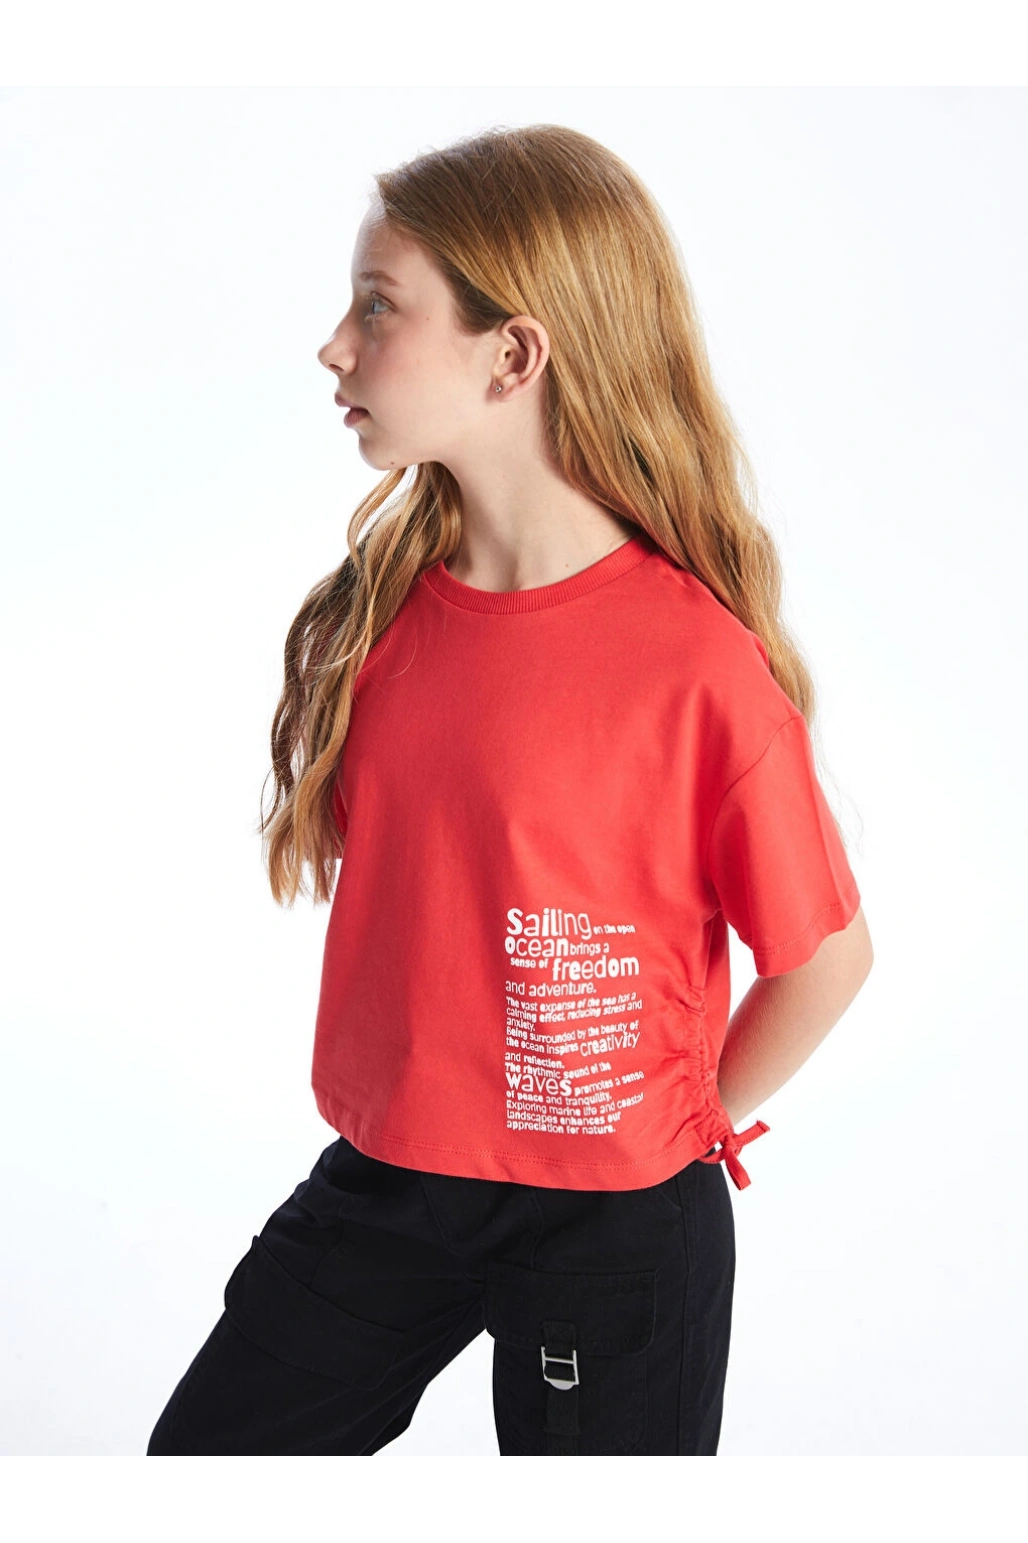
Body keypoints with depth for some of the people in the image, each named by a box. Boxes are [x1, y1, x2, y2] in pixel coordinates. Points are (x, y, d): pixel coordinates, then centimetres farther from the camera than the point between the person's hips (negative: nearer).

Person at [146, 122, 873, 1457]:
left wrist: (700, 1120, -2)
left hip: (614, 1225, -5)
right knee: (203, 1447, 15)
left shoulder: (698, 662, -21)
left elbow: (828, 954, -11)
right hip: (379, 1179, 5)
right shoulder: (378, 611, -3)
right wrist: (398, 1081, 9)